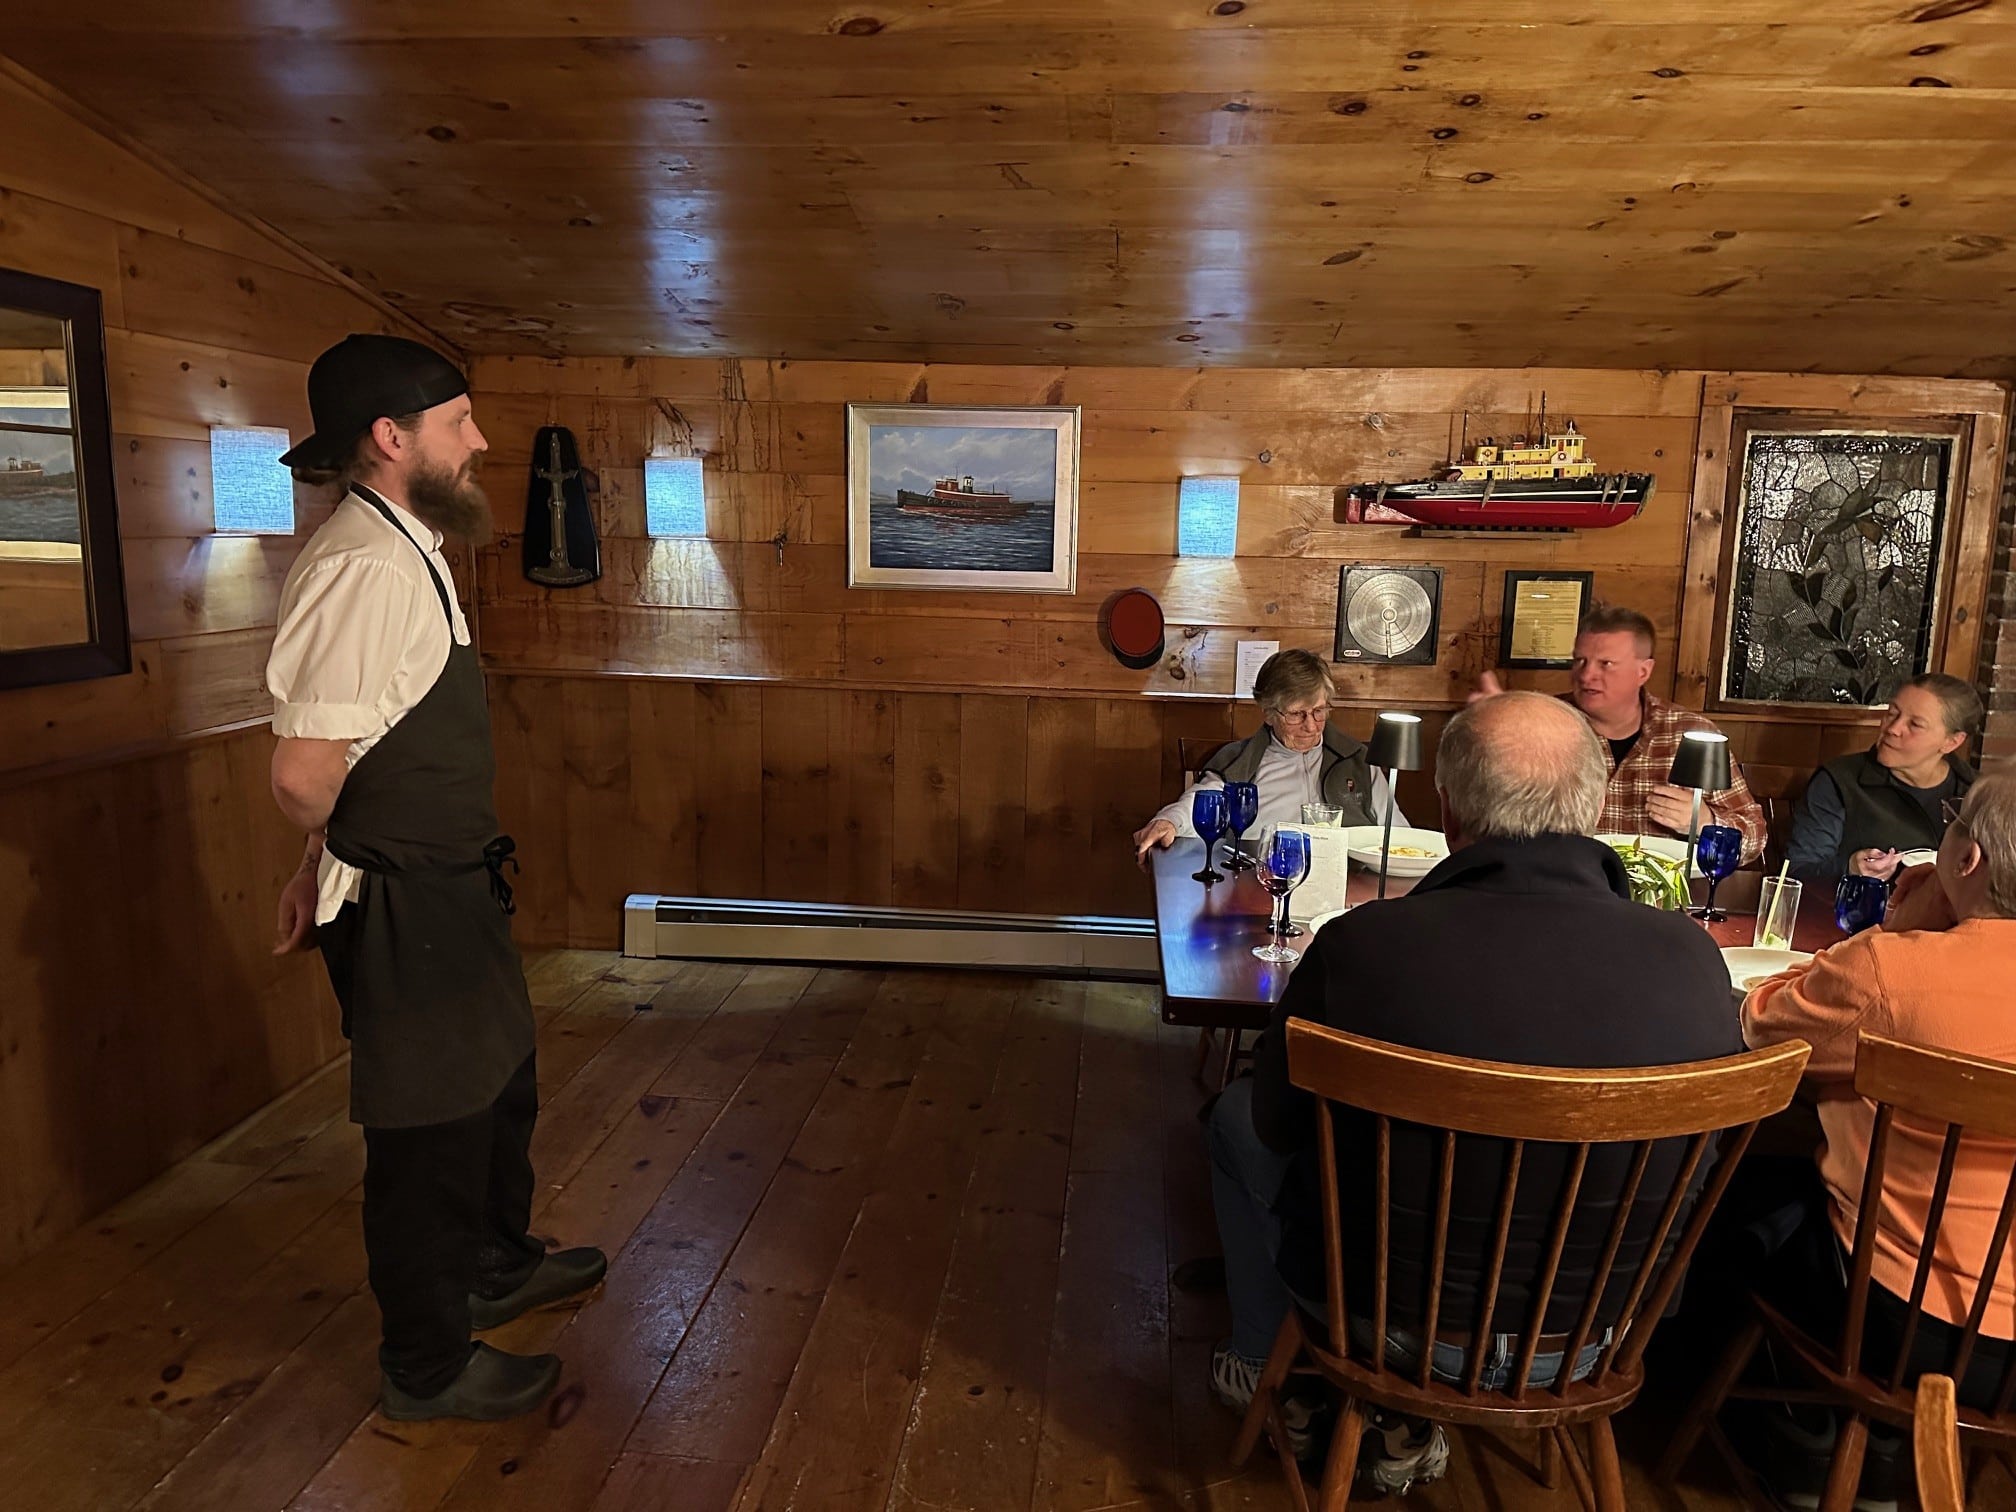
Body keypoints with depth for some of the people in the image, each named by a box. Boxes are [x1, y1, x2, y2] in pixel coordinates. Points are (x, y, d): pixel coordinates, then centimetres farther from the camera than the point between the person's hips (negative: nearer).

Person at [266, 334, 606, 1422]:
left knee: (500, 1082, 26)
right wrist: (334, 859, -9)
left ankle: (496, 1267, 50)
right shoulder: (363, 567, -25)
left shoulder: (405, 552, 8)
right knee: (431, 1127, 8)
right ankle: (426, 1366, 30)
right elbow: (304, 776, -29)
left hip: (452, 891, 10)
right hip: (403, 907, -10)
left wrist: (328, 865, 12)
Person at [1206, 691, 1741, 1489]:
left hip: (1396, 1324, -3)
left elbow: (1277, 1124, -8)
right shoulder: (1691, 956, -19)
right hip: (1589, 1345, 3)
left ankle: (1263, 1368, 41)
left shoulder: (1360, 944, -27)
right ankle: (1410, 1422, 33)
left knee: (1236, 1114, 22)